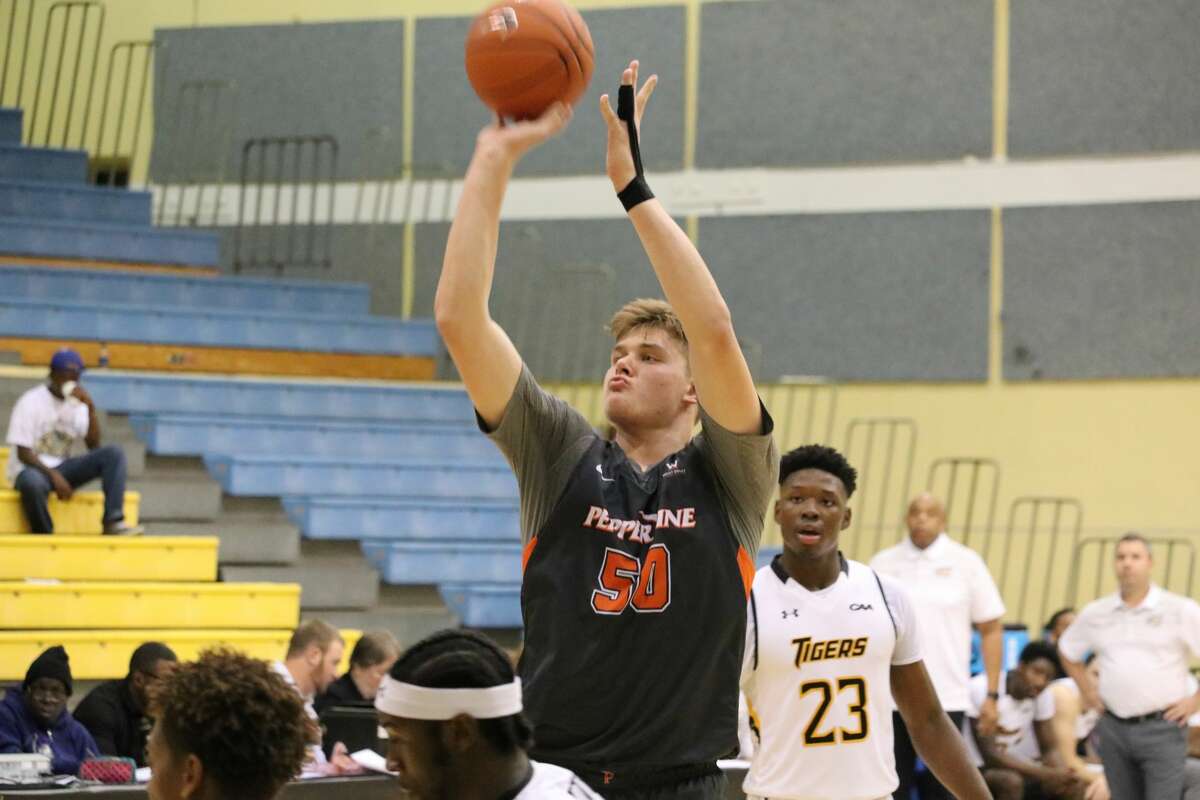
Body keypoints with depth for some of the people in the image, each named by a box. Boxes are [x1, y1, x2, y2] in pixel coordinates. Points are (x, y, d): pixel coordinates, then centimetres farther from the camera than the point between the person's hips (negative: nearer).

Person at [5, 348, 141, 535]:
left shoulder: (76, 402, 6)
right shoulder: (31, 402, -10)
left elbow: (94, 446, -2)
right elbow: (23, 454, -14)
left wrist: (90, 408, -13)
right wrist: (54, 476, -25)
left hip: (61, 468, 6)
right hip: (30, 469, -5)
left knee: (113, 453, -16)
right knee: (32, 482, -44)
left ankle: (113, 521, -28)